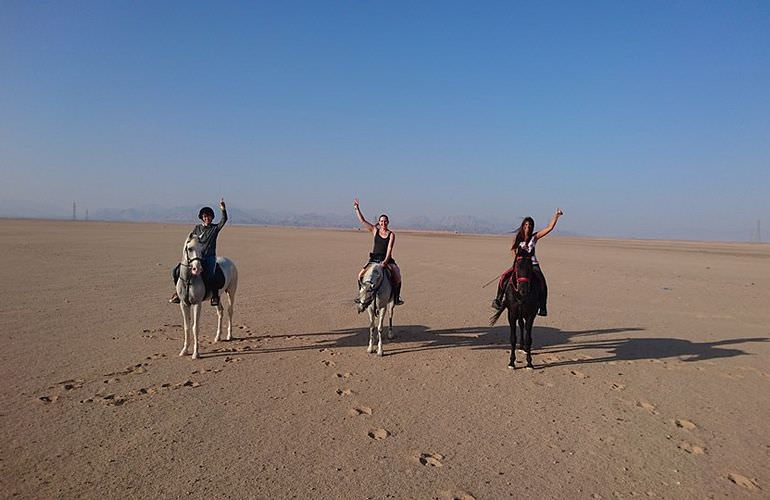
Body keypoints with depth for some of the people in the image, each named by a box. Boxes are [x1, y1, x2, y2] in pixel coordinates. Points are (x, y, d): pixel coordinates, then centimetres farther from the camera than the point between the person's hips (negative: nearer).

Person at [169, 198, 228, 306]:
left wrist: (223, 210, -29)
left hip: (209, 257, -4)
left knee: (209, 276, -32)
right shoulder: (197, 228, 14)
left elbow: (224, 220, -13)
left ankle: (215, 295, -12)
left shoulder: (215, 228, 4)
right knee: (176, 272, -8)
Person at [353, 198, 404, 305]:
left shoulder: (391, 234, 0)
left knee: (397, 276, -21)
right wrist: (356, 208, -2)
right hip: (374, 258, 2)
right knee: (361, 275, -14)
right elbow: (362, 221, 4)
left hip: (387, 259, -2)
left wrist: (386, 261, -24)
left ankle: (396, 297, -3)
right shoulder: (375, 231, 6)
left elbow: (389, 248, -10)